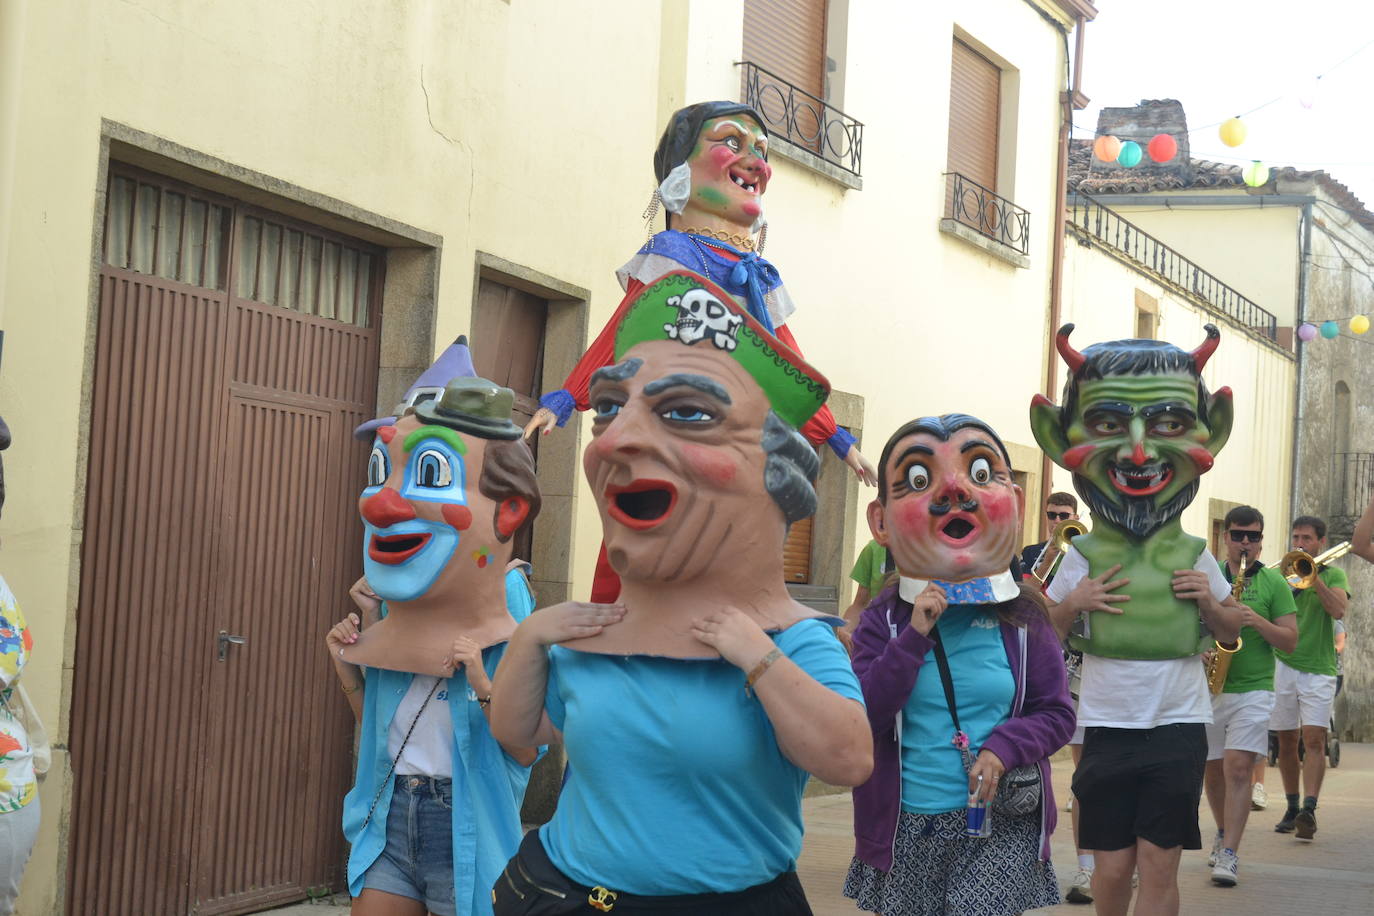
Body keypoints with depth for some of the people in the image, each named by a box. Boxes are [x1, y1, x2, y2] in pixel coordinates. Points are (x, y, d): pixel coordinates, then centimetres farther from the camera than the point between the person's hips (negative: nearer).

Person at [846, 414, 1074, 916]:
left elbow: (1057, 713, 2)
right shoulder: (884, 621, -2)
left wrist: (1004, 747, -17)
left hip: (1001, 823, -1)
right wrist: (913, 635, -18)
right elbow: (860, 720, -13)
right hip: (907, 827, 1)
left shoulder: (1022, 620, -2)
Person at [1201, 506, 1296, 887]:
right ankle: (1224, 832, 36)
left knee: (1238, 768, -14)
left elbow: (1290, 640, 0)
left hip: (1252, 690, -3)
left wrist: (1258, 621, -17)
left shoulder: (1273, 583, 2)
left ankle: (1229, 853, -14)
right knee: (1212, 769, 12)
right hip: (1206, 688, 3)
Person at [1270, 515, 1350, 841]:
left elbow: (1338, 610, -12)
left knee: (1314, 739, -14)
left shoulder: (1333, 575, 7)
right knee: (1286, 741, 6)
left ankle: (1309, 808, -23)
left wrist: (1314, 577, -17)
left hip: (1318, 670, -3)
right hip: (1283, 665, 3)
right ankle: (1292, 809, 17)